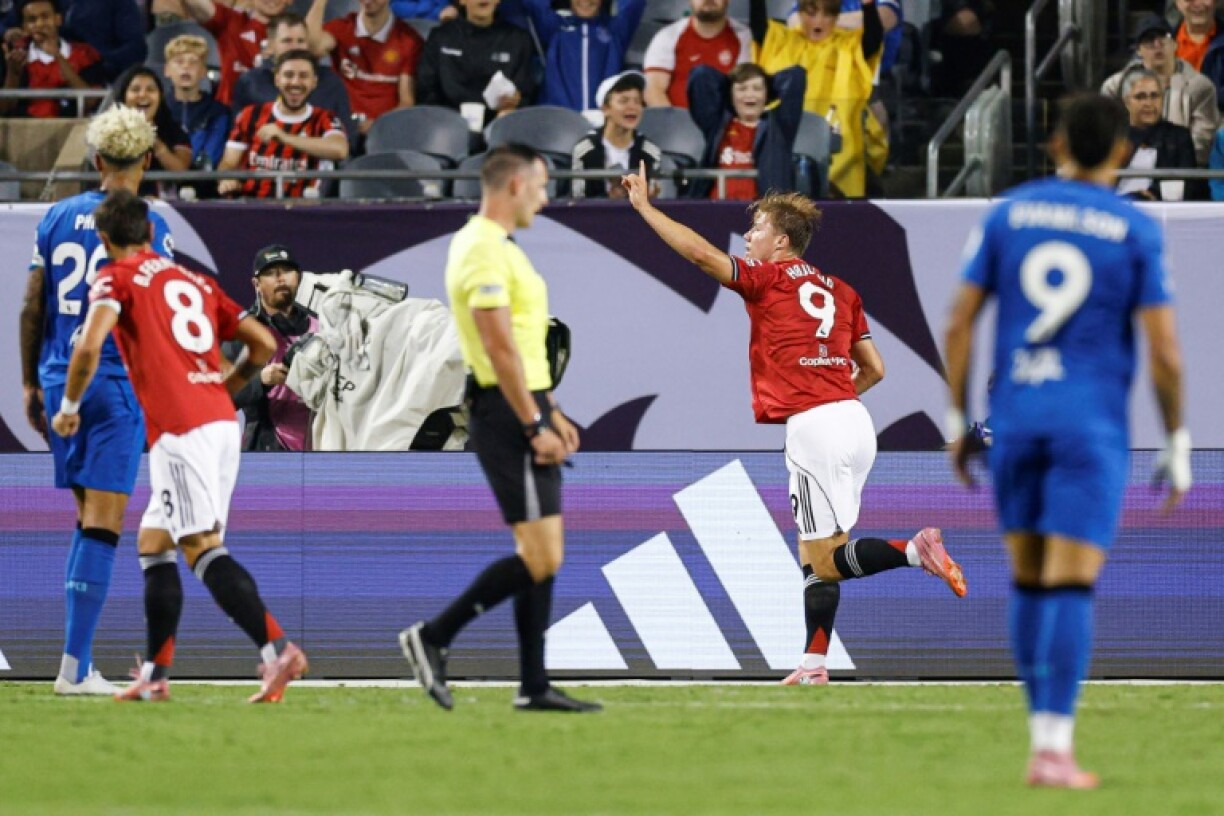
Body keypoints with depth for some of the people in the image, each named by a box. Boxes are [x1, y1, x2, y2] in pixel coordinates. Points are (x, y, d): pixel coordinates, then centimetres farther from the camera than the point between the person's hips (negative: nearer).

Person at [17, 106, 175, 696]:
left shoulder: (58, 218, 7)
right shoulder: (148, 227, -6)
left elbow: (32, 307, 8)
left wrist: (31, 383, 17)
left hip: (60, 381, 5)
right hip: (117, 381, -5)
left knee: (88, 519, 15)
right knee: (102, 525, -4)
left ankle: (79, 660, 11)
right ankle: (74, 665, -9)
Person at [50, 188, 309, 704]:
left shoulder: (116, 279, 4)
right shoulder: (195, 281, 22)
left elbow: (90, 346, -13)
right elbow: (264, 344, 18)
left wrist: (70, 407, 2)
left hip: (181, 429, -7)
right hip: (223, 421, 7)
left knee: (203, 549, -12)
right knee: (153, 542, 17)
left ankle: (276, 648, -27)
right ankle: (155, 675, 18)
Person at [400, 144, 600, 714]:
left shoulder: (497, 246, 17)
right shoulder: (485, 251, -16)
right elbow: (500, 349, -21)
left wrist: (549, 412, 22)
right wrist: (535, 426, -20)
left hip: (523, 410, 11)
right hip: (508, 413, -11)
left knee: (542, 555, 9)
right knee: (540, 556, -12)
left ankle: (534, 687, 11)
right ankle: (432, 637, -5)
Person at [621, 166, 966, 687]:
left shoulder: (768, 278, -1)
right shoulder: (839, 291, 17)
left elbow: (700, 252, -7)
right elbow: (874, 369, 17)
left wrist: (644, 205, 3)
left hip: (812, 427, -8)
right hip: (854, 420, 8)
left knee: (824, 562, -6)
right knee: (816, 556, 13)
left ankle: (912, 550, -25)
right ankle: (814, 664, 10)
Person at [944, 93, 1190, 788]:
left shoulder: (1010, 214, 4)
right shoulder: (1137, 232, -4)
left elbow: (960, 322, 3)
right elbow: (1164, 351, -7)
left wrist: (957, 422, 11)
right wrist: (1179, 445, 3)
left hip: (1016, 418, 3)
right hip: (1092, 424, -3)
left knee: (1030, 582, 16)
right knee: (1072, 589, -6)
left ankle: (1046, 730, 19)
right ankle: (1053, 751, -14)